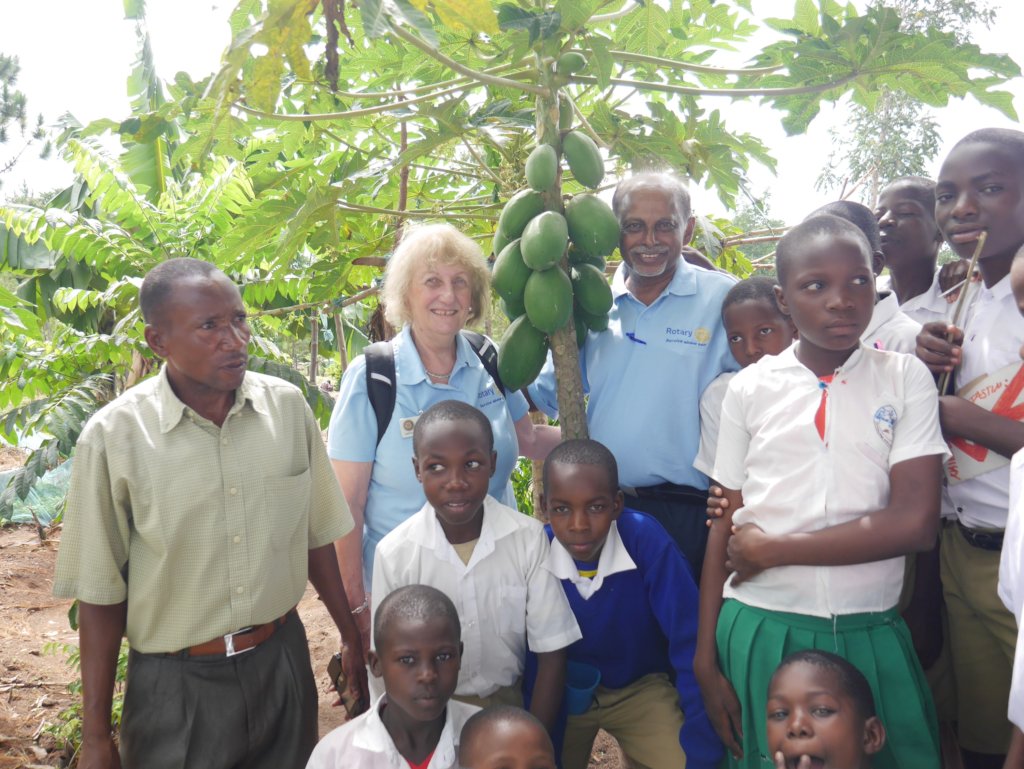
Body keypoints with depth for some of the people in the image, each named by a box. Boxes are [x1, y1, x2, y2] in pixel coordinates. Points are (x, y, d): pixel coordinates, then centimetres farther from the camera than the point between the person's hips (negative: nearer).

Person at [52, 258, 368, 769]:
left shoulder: (288, 406, -6)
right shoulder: (114, 435, -14)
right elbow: (100, 592, -7)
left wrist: (351, 636, 11)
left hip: (284, 660, 3)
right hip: (177, 683, -2)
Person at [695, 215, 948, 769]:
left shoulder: (905, 378, -2)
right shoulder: (750, 389, 0)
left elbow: (916, 522, -11)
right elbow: (726, 525, 4)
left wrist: (773, 548, -12)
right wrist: (705, 657, 3)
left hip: (871, 636, 0)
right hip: (758, 634, 0)